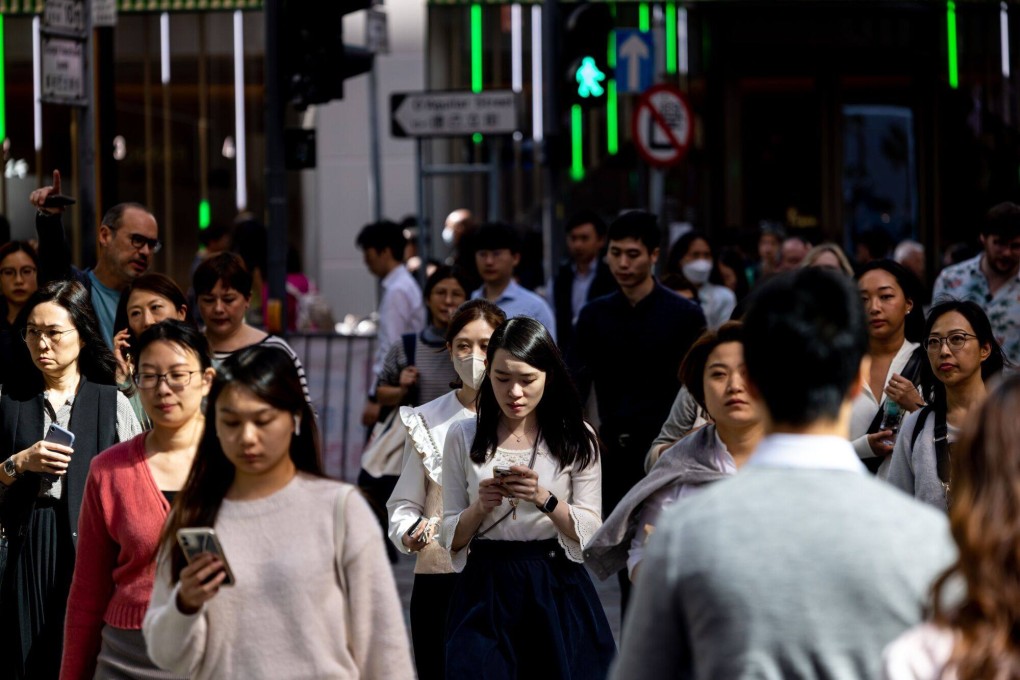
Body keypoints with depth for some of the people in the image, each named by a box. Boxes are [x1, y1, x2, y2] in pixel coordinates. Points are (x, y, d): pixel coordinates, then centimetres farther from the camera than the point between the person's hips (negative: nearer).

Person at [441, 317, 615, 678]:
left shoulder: (576, 439, 2)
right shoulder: (463, 437, 4)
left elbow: (589, 533, -2)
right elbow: (452, 537, 6)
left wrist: (543, 498, -18)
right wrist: (480, 508, -14)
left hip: (556, 590, 0)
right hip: (485, 590, 0)